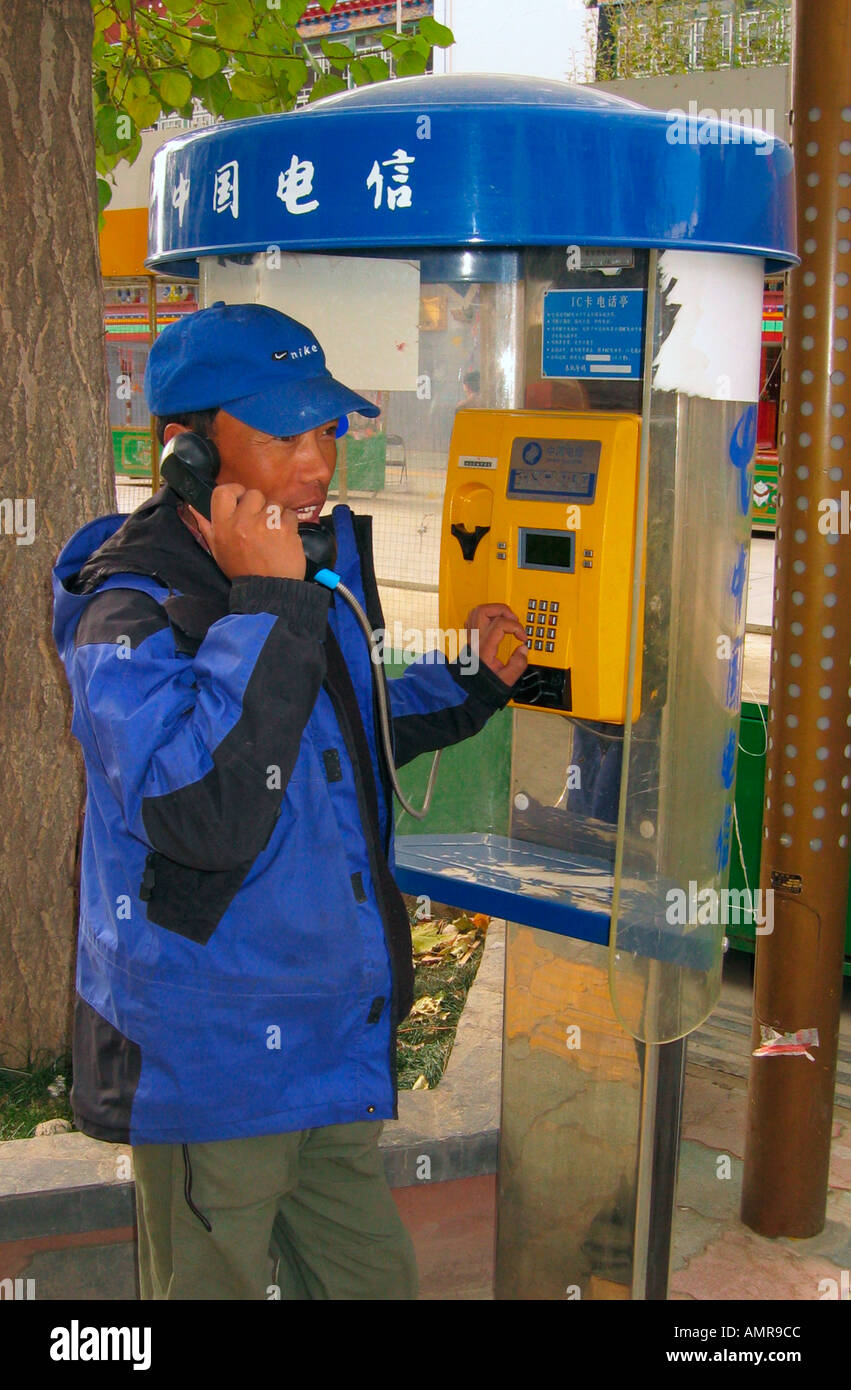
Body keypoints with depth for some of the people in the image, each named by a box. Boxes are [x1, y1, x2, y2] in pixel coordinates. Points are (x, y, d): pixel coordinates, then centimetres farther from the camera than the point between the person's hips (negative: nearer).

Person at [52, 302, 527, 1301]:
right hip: (210, 1059, -7)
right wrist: (267, 606, -34)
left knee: (375, 1276, 22)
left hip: (337, 1036, 8)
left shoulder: (325, 560, 4)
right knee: (217, 1282, 13)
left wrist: (467, 684, 12)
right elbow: (205, 814, -37)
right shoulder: (131, 618, -21)